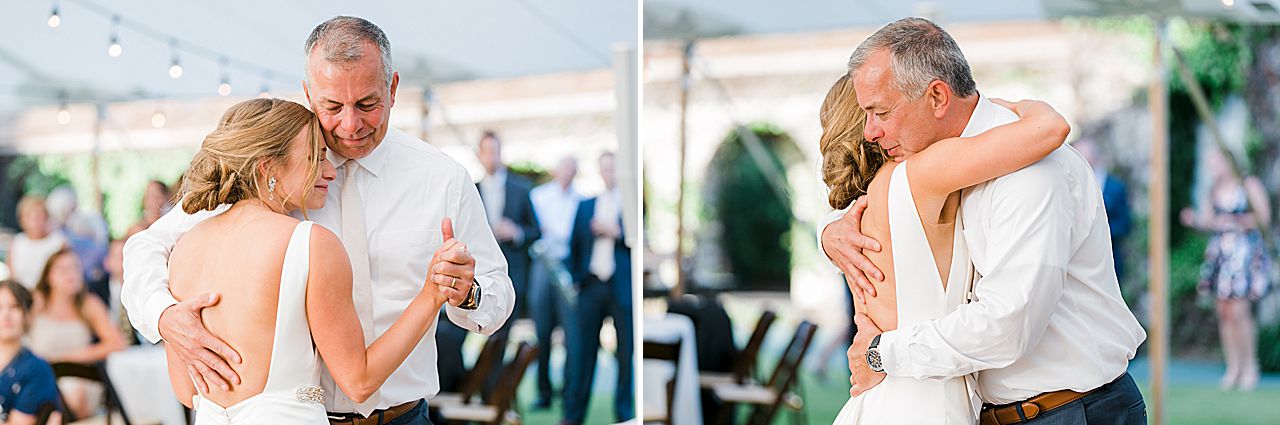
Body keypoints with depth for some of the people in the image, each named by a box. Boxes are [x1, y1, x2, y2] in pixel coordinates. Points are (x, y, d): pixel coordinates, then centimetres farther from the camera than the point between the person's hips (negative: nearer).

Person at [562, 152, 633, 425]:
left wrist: (617, 233, -13)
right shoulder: (586, 205, 15)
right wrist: (574, 276, 6)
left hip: (624, 287, -3)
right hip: (591, 286, 3)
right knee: (581, 351, 2)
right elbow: (575, 243, 16)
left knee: (627, 353, 0)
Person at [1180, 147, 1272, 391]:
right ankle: (1233, 367, 10)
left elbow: (1264, 217, -4)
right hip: (1220, 254, 5)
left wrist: (1238, 221, -16)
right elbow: (1207, 221, 10)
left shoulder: (1249, 185, -2)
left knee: (1238, 312, -13)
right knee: (1223, 312, 2)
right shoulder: (1211, 192, 12)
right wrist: (1194, 220, -11)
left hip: (1246, 252, -5)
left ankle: (1250, 367, -1)